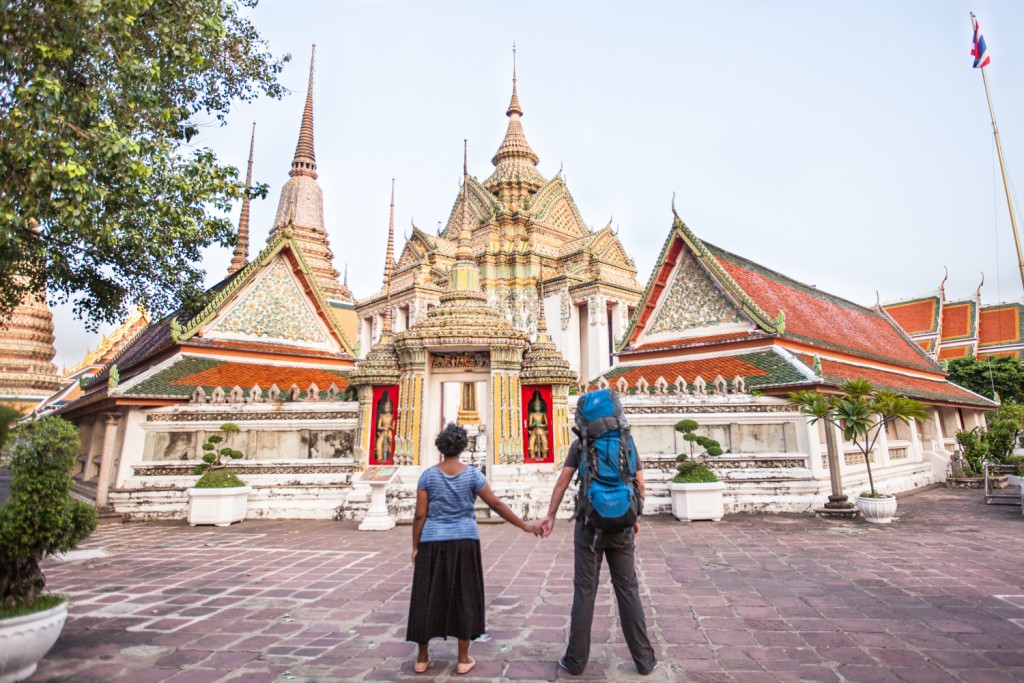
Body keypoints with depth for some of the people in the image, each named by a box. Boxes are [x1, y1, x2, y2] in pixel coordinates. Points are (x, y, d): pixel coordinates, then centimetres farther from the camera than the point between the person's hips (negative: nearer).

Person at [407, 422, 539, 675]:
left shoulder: (428, 475, -4)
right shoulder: (472, 474, -5)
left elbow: (420, 515, -5)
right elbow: (496, 505, -6)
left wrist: (415, 547, 4)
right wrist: (525, 526, 0)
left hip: (433, 544, 1)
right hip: (464, 543, -1)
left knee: (427, 598, 11)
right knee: (464, 598, 10)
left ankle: (422, 658, 22)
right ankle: (463, 659, 17)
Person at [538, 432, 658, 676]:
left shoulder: (580, 444, 1)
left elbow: (562, 481, 0)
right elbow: (639, 485, 2)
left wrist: (551, 515, 7)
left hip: (590, 523, -1)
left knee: (585, 590, 6)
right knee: (628, 589, 10)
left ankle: (576, 660, 14)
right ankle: (644, 659, 17)